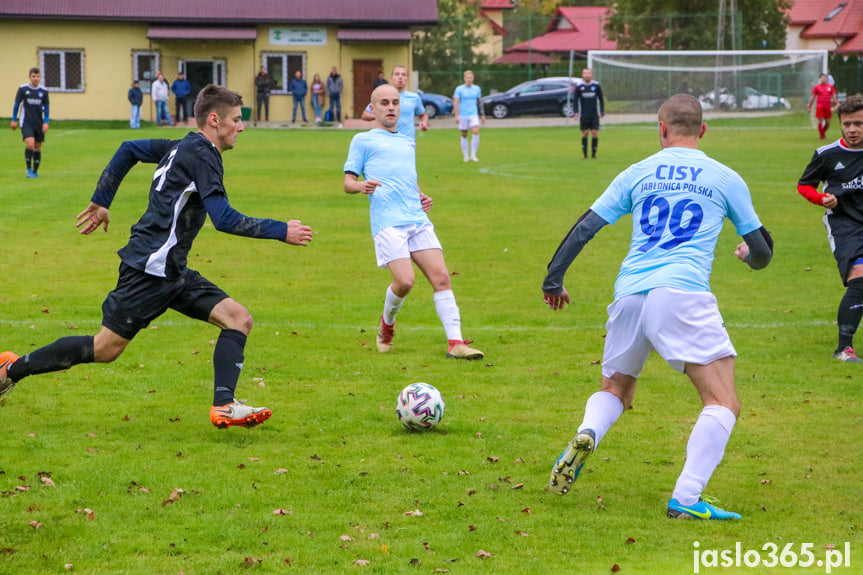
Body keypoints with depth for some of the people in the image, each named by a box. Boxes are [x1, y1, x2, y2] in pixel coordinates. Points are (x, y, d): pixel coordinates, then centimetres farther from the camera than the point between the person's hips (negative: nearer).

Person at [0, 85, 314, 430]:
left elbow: (129, 149, 24)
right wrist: (281, 232, -20)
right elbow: (223, 218, -23)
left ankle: (224, 405, -16)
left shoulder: (183, 148, 14)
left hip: (171, 271, 10)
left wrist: (100, 202, 29)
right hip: (149, 268, -10)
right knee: (105, 349, -3)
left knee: (238, 319, -4)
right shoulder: (202, 155, -15)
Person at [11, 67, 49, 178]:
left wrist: (46, 122, 2)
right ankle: (29, 169, -7)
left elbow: (46, 108, 10)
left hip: (39, 123, 3)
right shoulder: (22, 89, -3)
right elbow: (17, 104, 5)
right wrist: (14, 120, 5)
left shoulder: (43, 91, 3)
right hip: (26, 122, -3)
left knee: (38, 147, 5)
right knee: (30, 144, -21)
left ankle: (35, 171, 18)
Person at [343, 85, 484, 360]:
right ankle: (386, 324, 12)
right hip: (387, 221, -5)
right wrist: (361, 186, -16)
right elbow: (348, 182, 7)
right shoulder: (363, 141, 12)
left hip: (418, 220, 5)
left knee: (441, 276, -9)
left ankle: (455, 343, -11)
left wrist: (422, 198, 17)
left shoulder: (408, 143, 28)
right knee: (404, 281, -19)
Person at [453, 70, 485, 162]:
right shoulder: (459, 89, -4)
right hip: (463, 115, -2)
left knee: (476, 132, -17)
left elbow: (479, 102, 17)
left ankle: (473, 155, -9)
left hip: (473, 115, 2)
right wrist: (457, 116, -19)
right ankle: (466, 156, 17)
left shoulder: (477, 89, 7)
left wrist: (482, 115, 17)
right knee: (464, 135, 5)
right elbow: (455, 103, -9)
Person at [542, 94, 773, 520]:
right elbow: (762, 252, 18)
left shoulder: (638, 173, 16)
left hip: (629, 294, 4)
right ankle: (686, 498, -18)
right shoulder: (725, 179, 12)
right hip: (683, 294, -4)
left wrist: (553, 280, 22)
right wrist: (748, 256, 42)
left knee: (614, 390, 23)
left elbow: (585, 227, 13)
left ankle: (586, 436, -9)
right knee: (723, 402, -2)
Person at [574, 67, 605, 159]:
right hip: (583, 115, 0)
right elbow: (576, 100, 5)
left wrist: (602, 112, 5)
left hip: (594, 114, 0)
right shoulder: (579, 87, 2)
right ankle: (584, 154, 7)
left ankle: (593, 154, 3)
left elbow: (601, 99, 10)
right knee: (585, 133, -1)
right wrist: (576, 112, -5)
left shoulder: (596, 85, 3)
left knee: (595, 133, -5)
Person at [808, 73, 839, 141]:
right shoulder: (817, 87, 3)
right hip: (819, 106, -3)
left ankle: (823, 132, 32)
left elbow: (834, 96, 9)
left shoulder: (830, 86, 8)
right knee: (820, 121, -8)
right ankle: (821, 136, 3)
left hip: (828, 107, 3)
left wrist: (837, 104, -4)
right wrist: (809, 106, 7)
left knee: (827, 122, 6)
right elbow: (813, 97, 7)